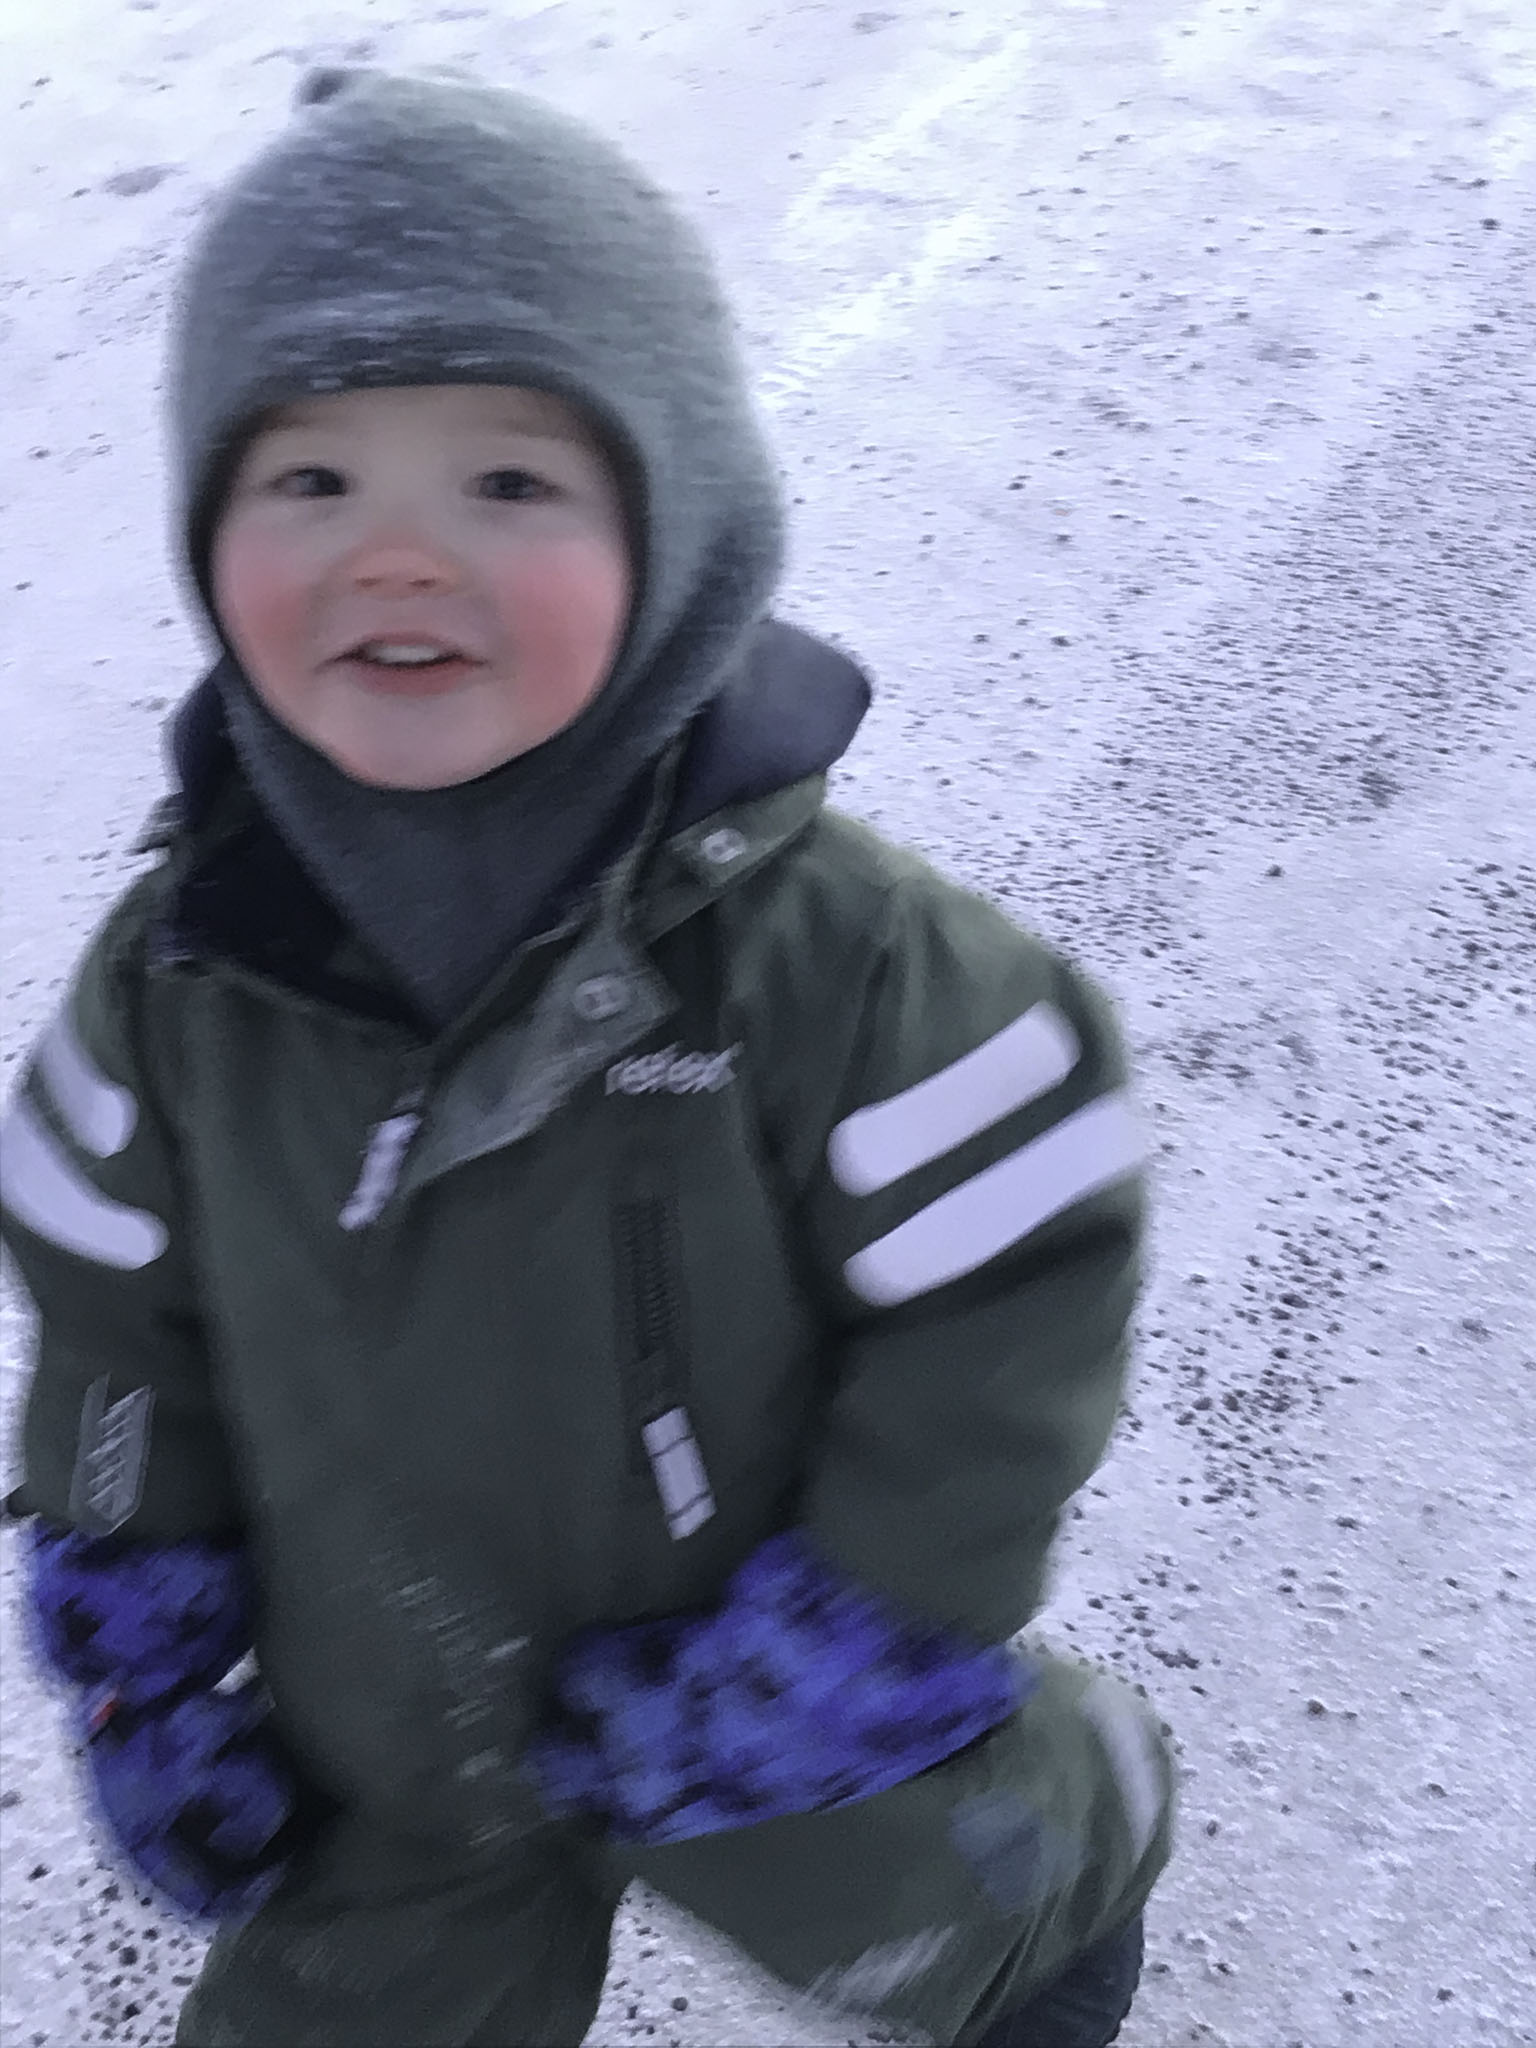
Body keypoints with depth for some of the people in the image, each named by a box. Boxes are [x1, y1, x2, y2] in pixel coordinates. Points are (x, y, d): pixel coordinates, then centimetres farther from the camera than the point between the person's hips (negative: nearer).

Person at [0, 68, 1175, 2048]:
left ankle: (1082, 1829, 63)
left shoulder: (828, 951, -32)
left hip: (792, 1736, -2)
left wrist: (834, 1648, -19)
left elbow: (1008, 1297, -22)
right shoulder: (179, 972, -18)